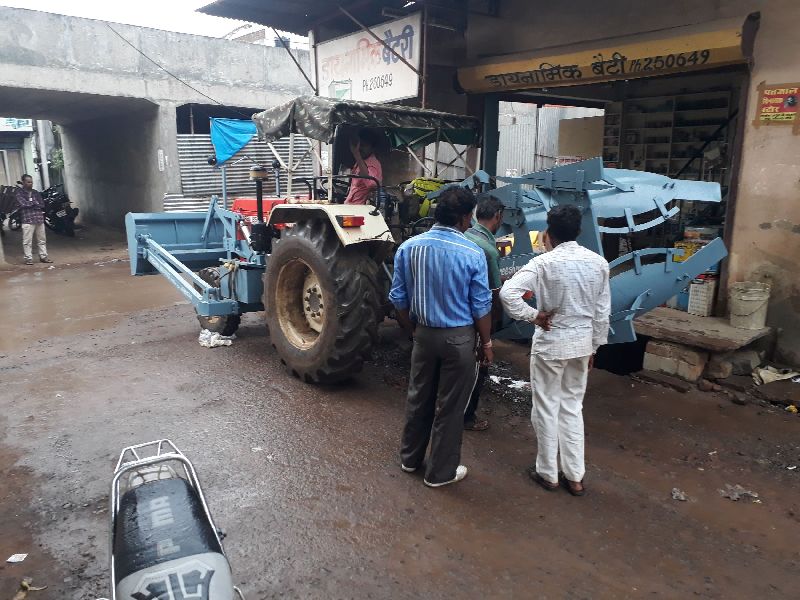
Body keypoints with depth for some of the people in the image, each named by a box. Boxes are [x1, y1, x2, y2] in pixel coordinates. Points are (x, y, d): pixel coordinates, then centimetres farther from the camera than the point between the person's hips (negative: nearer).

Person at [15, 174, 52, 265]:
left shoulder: (35, 192, 16)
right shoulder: (19, 192, 2)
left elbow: (42, 205, 7)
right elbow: (23, 204, -11)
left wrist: (31, 204, -5)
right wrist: (35, 203, 0)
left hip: (39, 219, 5)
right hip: (27, 220, -5)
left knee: (42, 240, 8)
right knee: (27, 241, -3)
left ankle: (43, 256, 15)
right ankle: (28, 258, 2)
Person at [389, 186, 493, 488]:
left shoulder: (408, 247, -5)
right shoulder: (472, 254, -16)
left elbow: (398, 298, 2)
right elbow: (481, 307, -9)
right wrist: (486, 343, 5)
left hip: (424, 334, 4)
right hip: (459, 338, -4)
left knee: (419, 397, 20)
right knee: (450, 406, 9)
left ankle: (410, 457, 37)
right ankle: (441, 472, 23)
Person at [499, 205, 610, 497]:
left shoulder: (545, 262, -15)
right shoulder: (598, 262, 0)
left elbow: (508, 292, -28)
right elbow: (603, 311, 4)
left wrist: (532, 315, -14)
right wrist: (594, 346, 14)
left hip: (550, 343, -5)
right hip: (582, 343, 5)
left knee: (546, 407, 10)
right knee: (573, 406, 17)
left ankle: (548, 473, 22)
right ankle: (575, 476, 23)